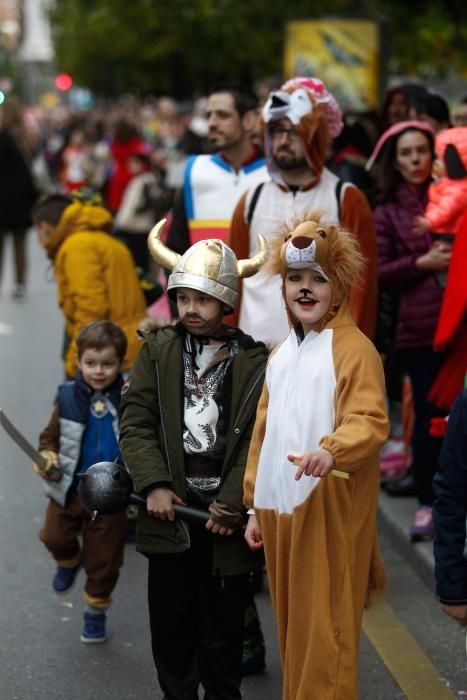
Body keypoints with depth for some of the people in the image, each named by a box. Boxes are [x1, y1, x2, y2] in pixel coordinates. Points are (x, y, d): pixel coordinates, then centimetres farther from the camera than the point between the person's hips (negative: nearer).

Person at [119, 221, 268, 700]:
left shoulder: (254, 360, -3)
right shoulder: (158, 350, 6)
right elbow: (136, 421, 1)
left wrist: (232, 504, -13)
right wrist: (155, 485, -10)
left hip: (225, 515, -2)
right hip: (171, 508, 2)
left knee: (223, 622, 6)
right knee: (170, 621, 9)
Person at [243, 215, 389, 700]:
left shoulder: (354, 348, -9)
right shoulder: (281, 355, 16)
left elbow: (370, 420, -21)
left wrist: (332, 450, -40)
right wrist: (254, 504, 17)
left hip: (330, 508, -7)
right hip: (280, 505, 8)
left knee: (324, 624, -5)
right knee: (292, 623, 15)